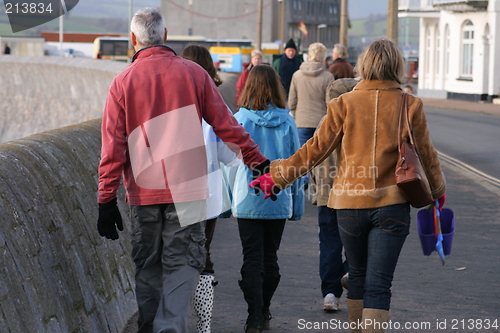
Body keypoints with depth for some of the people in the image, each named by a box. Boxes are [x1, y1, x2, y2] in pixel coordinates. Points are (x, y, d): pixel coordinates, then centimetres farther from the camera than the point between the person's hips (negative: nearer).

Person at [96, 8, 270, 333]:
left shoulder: (122, 82, 0)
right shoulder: (193, 73, 0)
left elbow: (113, 145, -2)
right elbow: (226, 125, 3)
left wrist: (107, 200, 0)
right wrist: (258, 161, 13)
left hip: (142, 193, 1)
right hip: (186, 190, -1)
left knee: (147, 266, 13)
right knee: (182, 263, 1)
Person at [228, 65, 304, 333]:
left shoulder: (240, 119, -8)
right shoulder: (287, 121, -2)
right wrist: (297, 203, 11)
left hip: (248, 201, -2)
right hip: (279, 201, 2)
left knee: (252, 259, 1)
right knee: (270, 257, 14)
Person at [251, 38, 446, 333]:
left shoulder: (344, 104, -2)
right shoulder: (410, 106, -1)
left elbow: (316, 149, -2)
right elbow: (426, 154, 8)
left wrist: (277, 176, 8)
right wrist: (437, 190, 25)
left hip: (350, 203, 1)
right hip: (392, 204, -1)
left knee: (358, 275, 19)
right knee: (378, 284, -2)